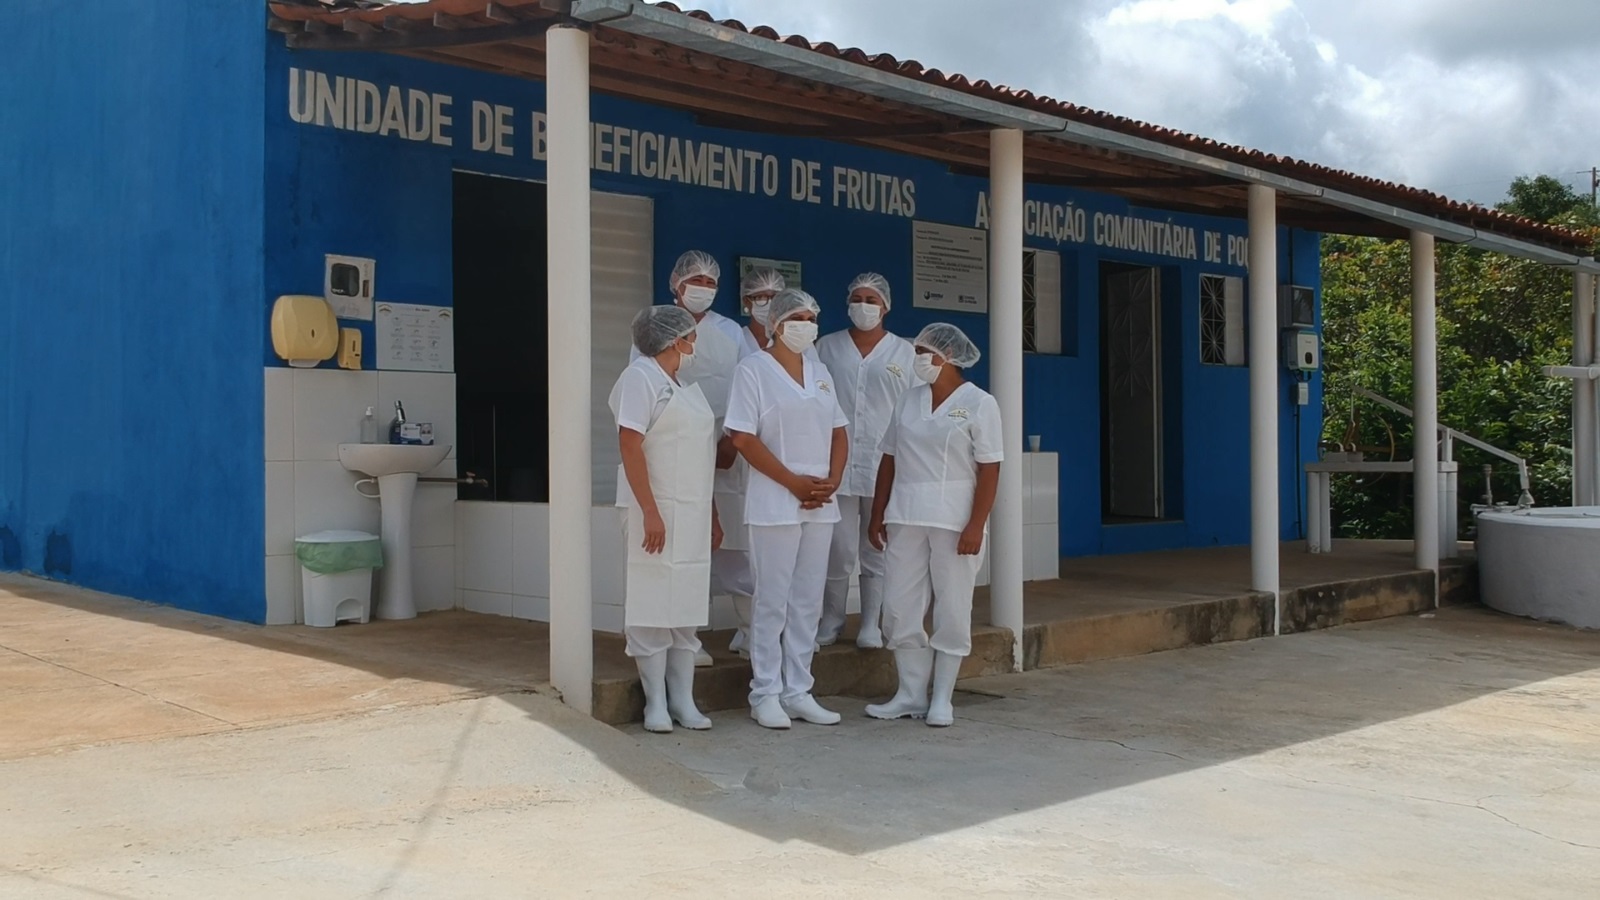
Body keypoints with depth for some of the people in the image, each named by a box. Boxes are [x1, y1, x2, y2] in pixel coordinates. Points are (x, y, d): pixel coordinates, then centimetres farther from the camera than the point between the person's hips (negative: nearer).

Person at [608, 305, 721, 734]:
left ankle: (683, 700, 14)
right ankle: (656, 702, 6)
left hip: (693, 515, 8)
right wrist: (650, 512, -21)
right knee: (653, 608, -2)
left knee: (688, 609, 8)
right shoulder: (641, 377, -6)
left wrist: (712, 517, 18)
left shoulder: (686, 386, 19)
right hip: (658, 512, -8)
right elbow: (630, 444, -15)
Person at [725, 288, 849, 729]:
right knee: (772, 601, -1)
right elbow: (744, 439, -11)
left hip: (820, 507, 6)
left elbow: (839, 432, 15)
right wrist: (795, 483, -14)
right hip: (774, 505, -6)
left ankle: (798, 691, 17)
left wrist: (832, 482, -3)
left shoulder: (820, 371, 14)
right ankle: (766, 694, 8)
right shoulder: (754, 369, -4)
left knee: (808, 601, 9)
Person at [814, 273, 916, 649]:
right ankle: (830, 620, 15)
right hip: (836, 466, 0)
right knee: (838, 550, 1)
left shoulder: (905, 352, 7)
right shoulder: (827, 347, 7)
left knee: (877, 550, 7)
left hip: (885, 467, 0)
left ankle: (871, 624, 15)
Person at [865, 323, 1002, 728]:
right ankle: (911, 694, 16)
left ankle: (942, 699, 14)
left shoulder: (979, 404, -3)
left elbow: (989, 470, -8)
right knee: (899, 610, 4)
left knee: (952, 612, 3)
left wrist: (976, 526, -15)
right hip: (905, 519, 5)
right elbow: (890, 460, 13)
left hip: (954, 522, -5)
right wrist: (878, 514, 8)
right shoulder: (909, 400, 11)